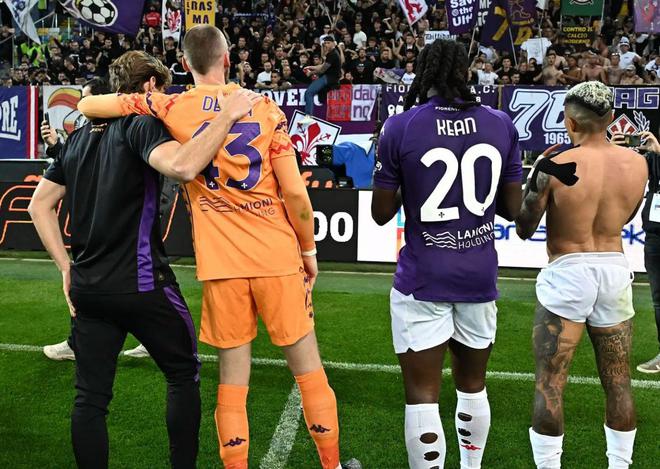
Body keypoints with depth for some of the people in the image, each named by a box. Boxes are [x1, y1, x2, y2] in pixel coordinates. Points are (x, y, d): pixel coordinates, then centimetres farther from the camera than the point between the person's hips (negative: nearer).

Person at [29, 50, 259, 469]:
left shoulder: (79, 135, 14)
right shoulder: (141, 123, -9)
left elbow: (40, 204, 17)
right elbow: (183, 166, -30)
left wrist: (67, 266, 15)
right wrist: (227, 116, -22)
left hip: (87, 287, 6)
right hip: (140, 283, -6)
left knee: (91, 395, 11)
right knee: (183, 374, 13)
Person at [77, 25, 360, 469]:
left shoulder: (171, 109, 0)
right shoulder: (266, 109, 0)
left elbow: (88, 105, 5)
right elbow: (295, 191, -5)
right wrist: (309, 249, 7)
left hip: (221, 264, 0)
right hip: (278, 255, 0)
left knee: (233, 375, 10)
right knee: (308, 365, 12)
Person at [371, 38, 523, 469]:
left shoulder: (400, 128, -9)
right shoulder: (501, 124, 0)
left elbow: (381, 213, -3)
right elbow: (512, 209, 5)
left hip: (424, 277, -4)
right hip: (480, 273, 4)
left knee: (423, 393, 3)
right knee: (473, 384, 22)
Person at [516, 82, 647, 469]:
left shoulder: (554, 166, -13)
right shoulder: (636, 163, -2)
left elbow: (525, 229, -4)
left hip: (567, 275, -4)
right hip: (616, 270, 5)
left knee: (550, 384, 3)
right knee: (618, 382, 15)